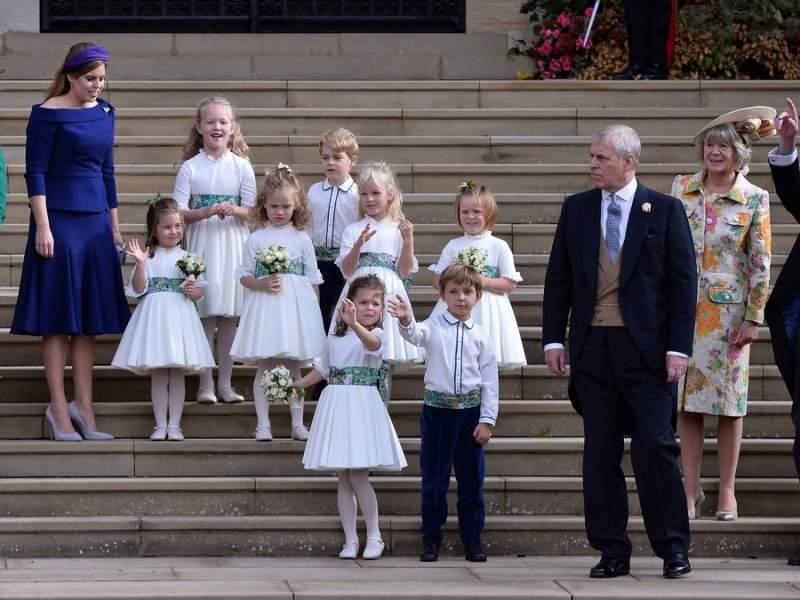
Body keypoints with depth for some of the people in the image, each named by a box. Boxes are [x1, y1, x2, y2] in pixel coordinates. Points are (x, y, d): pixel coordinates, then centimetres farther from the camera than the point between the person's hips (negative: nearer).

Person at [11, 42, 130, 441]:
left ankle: (84, 407, 12)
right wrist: (42, 227, -16)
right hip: (58, 220, -6)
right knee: (57, 318, -2)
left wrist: (114, 226, 17)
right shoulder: (47, 114, -8)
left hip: (95, 223, 6)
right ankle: (59, 408, 1)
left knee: (88, 319, 7)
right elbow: (35, 173, -10)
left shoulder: (104, 112, 10)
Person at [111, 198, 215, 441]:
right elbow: (139, 289, -6)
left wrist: (193, 290, -14)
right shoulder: (148, 257, 2)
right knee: (157, 374, 2)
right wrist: (141, 263, -18)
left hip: (180, 317, 1)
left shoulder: (187, 258, 7)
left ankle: (174, 424, 6)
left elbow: (200, 291, 8)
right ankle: (160, 424, 7)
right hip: (154, 317, -1)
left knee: (177, 373, 1)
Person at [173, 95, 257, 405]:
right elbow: (178, 213, -4)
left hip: (233, 244, 1)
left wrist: (234, 210, -18)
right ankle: (205, 384, 2)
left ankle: (225, 383, 9)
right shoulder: (190, 168, 1)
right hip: (201, 245, -1)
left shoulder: (241, 166, 4)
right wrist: (206, 212, -20)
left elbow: (252, 211, 3)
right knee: (205, 314, -3)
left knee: (229, 315, 3)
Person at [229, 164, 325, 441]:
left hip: (296, 305, 1)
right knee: (264, 366, -1)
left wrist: (314, 311, 3)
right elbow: (244, 275, 4)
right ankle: (263, 424, 2)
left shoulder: (302, 239, 5)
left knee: (294, 366, 5)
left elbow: (313, 280, 7)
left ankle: (298, 424, 10)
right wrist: (262, 284, -15)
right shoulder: (255, 239, 4)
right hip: (264, 304, -1)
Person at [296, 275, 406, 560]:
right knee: (344, 478, 5)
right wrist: (294, 386, 25)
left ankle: (374, 536, 3)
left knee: (358, 476, -11)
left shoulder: (376, 335, -5)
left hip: (362, 406, -5)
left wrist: (354, 324, -49)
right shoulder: (334, 339, 13)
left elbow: (372, 343, -30)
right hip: (335, 406, 5)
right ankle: (350, 539, 9)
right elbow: (322, 369, 26)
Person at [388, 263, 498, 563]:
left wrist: (487, 420, -1)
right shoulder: (434, 327, -1)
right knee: (434, 476, 4)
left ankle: (472, 539, 17)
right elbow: (416, 334, -25)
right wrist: (406, 320, -48)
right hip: (437, 408, -1)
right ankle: (431, 538, 13)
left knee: (471, 477, 7)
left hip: (470, 410, 1)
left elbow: (490, 381, 4)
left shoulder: (480, 336, 3)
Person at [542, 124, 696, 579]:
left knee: (656, 447, -5)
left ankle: (673, 549, 5)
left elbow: (684, 281, -1)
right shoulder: (577, 209, 9)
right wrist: (553, 339, 4)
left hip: (647, 349, -3)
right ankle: (612, 551, 10)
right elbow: (558, 278, 12)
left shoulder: (665, 210, 0)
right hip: (592, 348, 3)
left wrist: (679, 348, -8)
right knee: (600, 453, 4)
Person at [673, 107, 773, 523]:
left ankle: (726, 492, 10)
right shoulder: (682, 188, 5)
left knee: (729, 402, 2)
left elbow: (760, 265, -2)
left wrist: (753, 317, -5)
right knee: (686, 400, 2)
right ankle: (691, 489, 9)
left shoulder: (754, 200, -3)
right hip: (684, 306, 2)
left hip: (729, 311, -2)